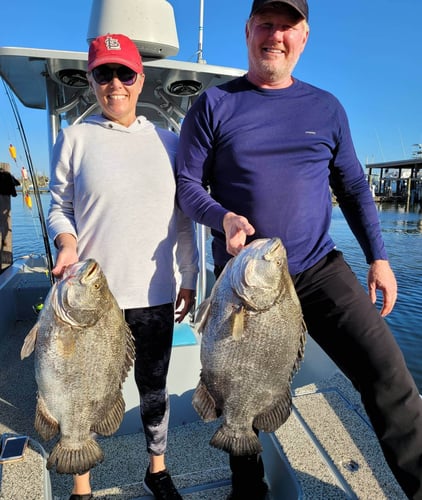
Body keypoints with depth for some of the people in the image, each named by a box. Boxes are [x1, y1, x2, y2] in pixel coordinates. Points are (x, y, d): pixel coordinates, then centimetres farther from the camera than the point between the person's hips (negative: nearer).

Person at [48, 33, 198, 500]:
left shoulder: (167, 141, 7)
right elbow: (59, 207, 5)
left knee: (154, 389, 17)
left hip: (154, 295, 2)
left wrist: (189, 278, 8)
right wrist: (66, 243, -17)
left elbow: (182, 218, 8)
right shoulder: (75, 138, 2)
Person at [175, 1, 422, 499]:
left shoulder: (326, 107, 8)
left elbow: (353, 187, 10)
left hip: (319, 267, 2)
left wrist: (378, 258, 2)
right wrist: (224, 218, -21)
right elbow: (187, 184, 0)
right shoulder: (214, 105, 2)